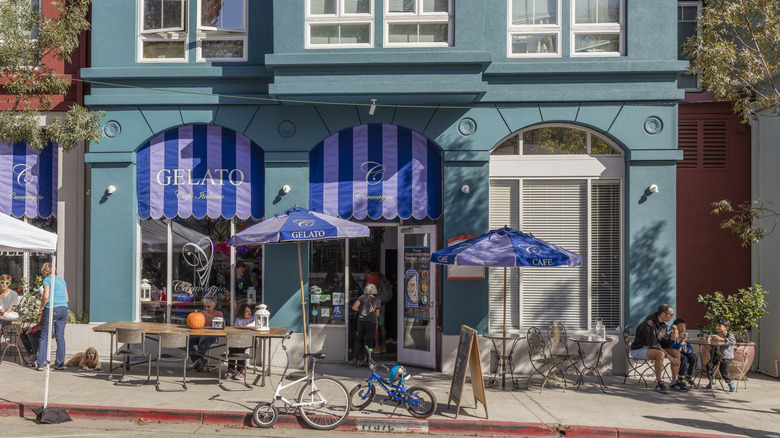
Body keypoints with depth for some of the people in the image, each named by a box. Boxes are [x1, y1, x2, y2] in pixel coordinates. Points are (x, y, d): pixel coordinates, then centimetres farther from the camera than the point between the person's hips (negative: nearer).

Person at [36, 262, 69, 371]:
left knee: (44, 337, 1)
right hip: (64, 309, 6)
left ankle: (41, 364, -1)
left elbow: (46, 296, -14)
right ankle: (60, 363, 9)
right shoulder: (62, 280, 18)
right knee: (60, 337, 8)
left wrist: (42, 306, 1)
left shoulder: (47, 280, -2)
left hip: (52, 309, -6)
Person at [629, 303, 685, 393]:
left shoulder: (663, 325, 6)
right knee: (660, 354, -38)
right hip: (639, 350, -9)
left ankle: (674, 382, -9)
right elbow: (653, 345, -28)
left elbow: (664, 343, 9)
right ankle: (659, 383, -27)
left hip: (651, 349, 9)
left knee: (676, 352, -10)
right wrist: (669, 357, -28)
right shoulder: (649, 324, -23)